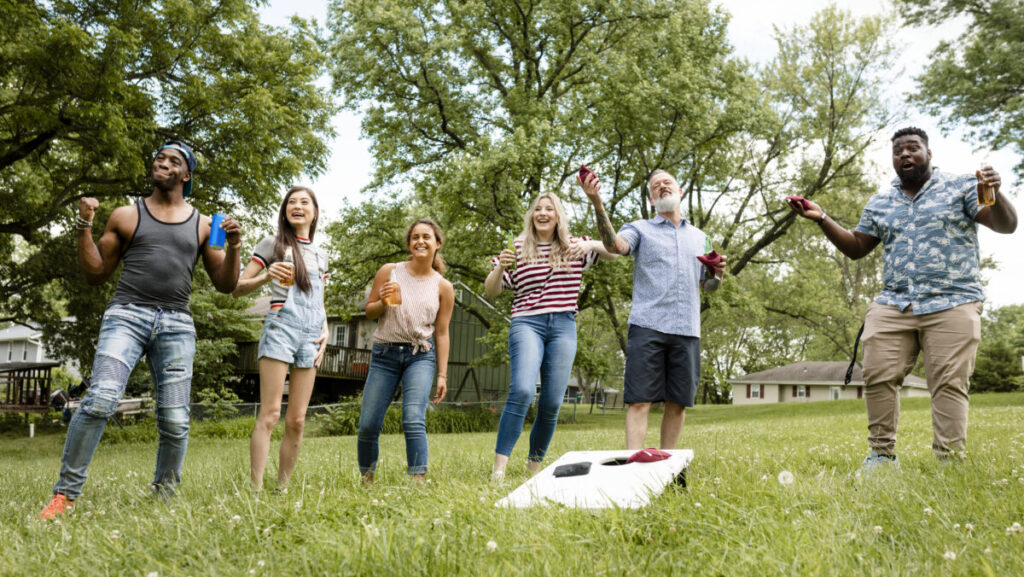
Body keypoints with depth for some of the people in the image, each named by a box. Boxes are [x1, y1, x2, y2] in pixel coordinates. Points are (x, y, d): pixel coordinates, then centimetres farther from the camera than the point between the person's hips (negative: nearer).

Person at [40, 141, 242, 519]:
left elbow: (224, 284, 14)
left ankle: (164, 496, 14)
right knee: (100, 401, -20)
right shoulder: (125, 216, 13)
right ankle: (65, 494, -10)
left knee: (175, 421, -3)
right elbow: (95, 275, 13)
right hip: (127, 314, -1)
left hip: (177, 324, 2)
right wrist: (85, 227, 1)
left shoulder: (202, 225, 15)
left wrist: (233, 248, -3)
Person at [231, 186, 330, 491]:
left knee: (297, 420, 2)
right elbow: (237, 288, 3)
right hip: (281, 327, -5)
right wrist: (266, 276, -16)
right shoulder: (273, 243, 8)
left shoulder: (320, 255, 22)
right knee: (270, 414, -13)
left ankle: (282, 489, 8)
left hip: (311, 335, 5)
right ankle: (256, 489, -13)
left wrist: (325, 333, 8)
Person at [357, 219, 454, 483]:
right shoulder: (389, 272, 2)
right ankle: (366, 479, 23)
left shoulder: (443, 288, 3)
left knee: (413, 420, -19)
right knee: (368, 425, 1)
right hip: (385, 354, 1)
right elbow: (368, 311, 8)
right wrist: (384, 303, -14)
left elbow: (441, 334, 6)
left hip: (421, 356, -1)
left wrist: (442, 375, 2)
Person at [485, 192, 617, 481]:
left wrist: (591, 244, -16)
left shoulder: (575, 247, 14)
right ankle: (499, 467, -22)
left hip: (563, 327, 3)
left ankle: (534, 466, 15)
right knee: (522, 390, -23)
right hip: (527, 324, -2)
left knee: (552, 403, 0)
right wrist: (500, 267, -13)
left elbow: (614, 251, 4)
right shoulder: (517, 249, 9)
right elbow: (491, 291, 8)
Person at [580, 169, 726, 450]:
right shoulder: (640, 229, 9)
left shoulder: (699, 237, 22)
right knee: (640, 399, -8)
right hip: (648, 326, -4)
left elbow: (706, 286, 25)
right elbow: (614, 245, -14)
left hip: (687, 330, 4)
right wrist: (597, 205, -29)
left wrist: (718, 273, 1)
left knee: (678, 402, 6)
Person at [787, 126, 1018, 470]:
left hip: (952, 304, -3)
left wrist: (994, 195, -23)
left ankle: (950, 461, -3)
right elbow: (856, 248, 20)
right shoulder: (879, 204, 18)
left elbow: (1006, 225, -1)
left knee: (950, 383, -8)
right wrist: (821, 219, 7)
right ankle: (882, 454, 2)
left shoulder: (961, 187, 6)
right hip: (892, 306, 3)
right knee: (878, 376, -7)